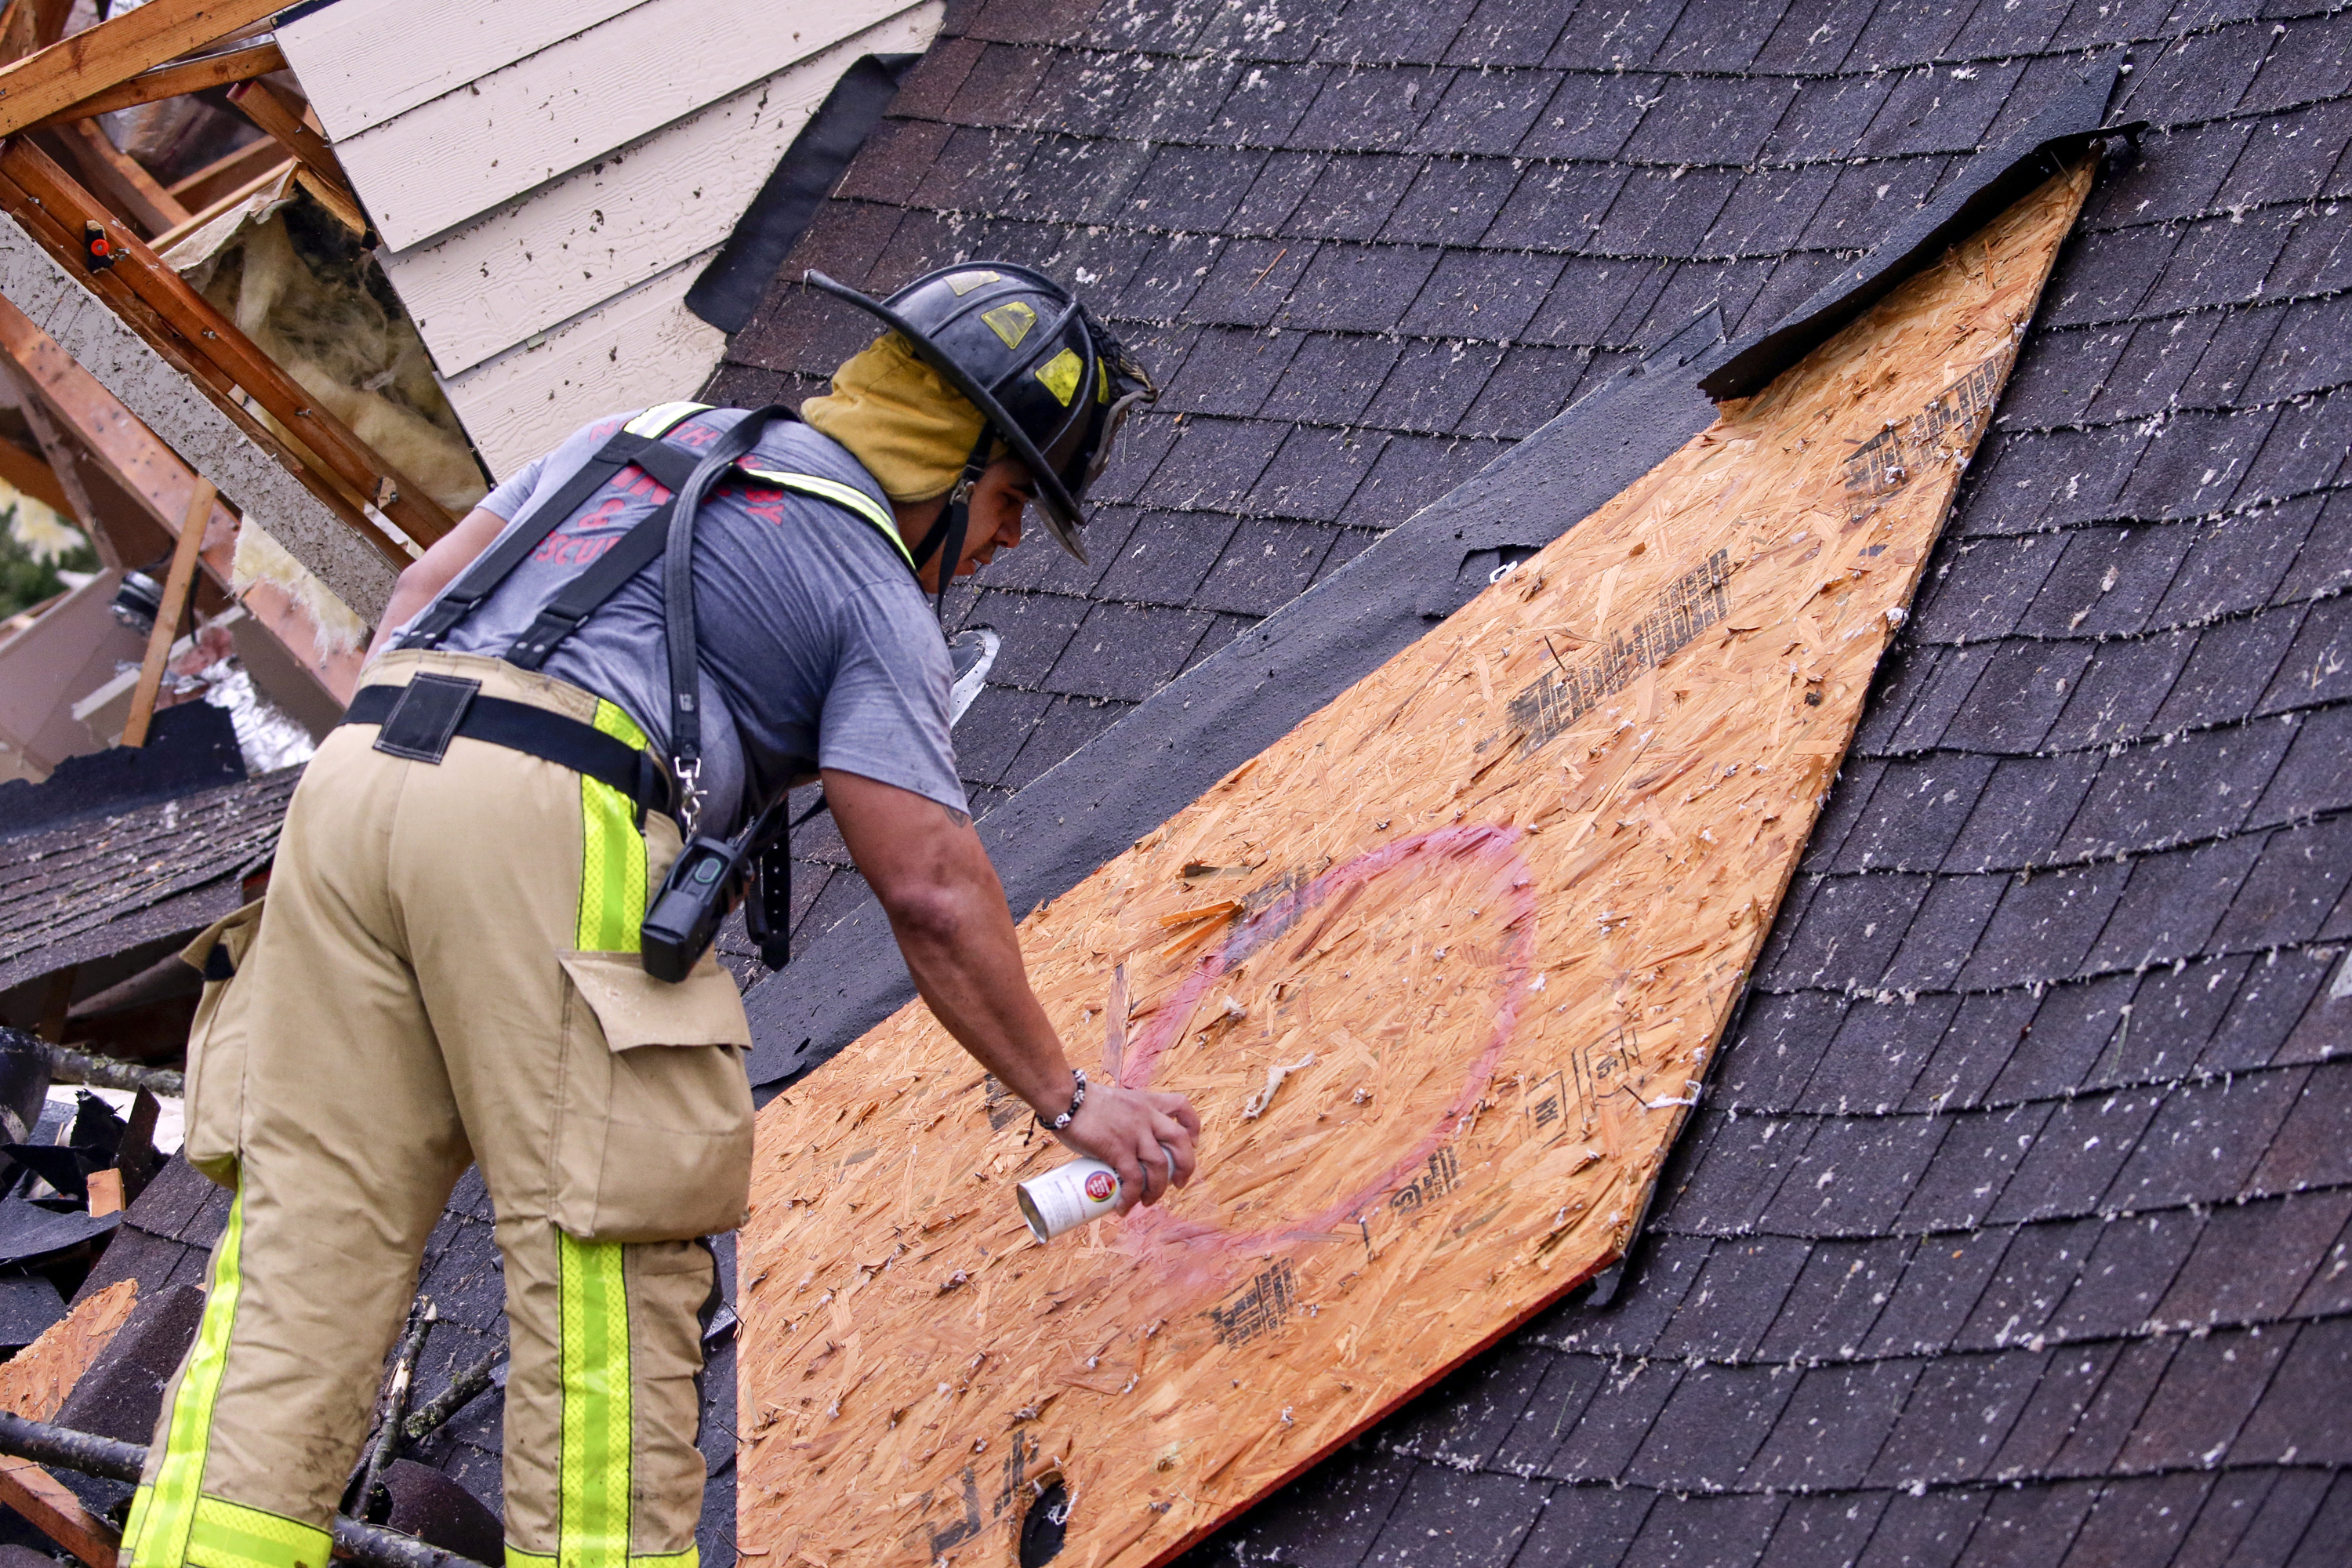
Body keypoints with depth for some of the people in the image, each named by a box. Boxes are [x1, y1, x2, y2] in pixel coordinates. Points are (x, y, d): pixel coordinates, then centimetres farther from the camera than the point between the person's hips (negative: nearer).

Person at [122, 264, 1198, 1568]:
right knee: (609, 1254, 0)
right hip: (554, 824, -7)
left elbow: (420, 597, 25)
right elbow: (932, 891, 2)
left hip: (352, 774, 7)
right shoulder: (874, 599, 9)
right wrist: (1067, 1102, 10)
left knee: (307, 1242, 5)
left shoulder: (644, 434, 30)